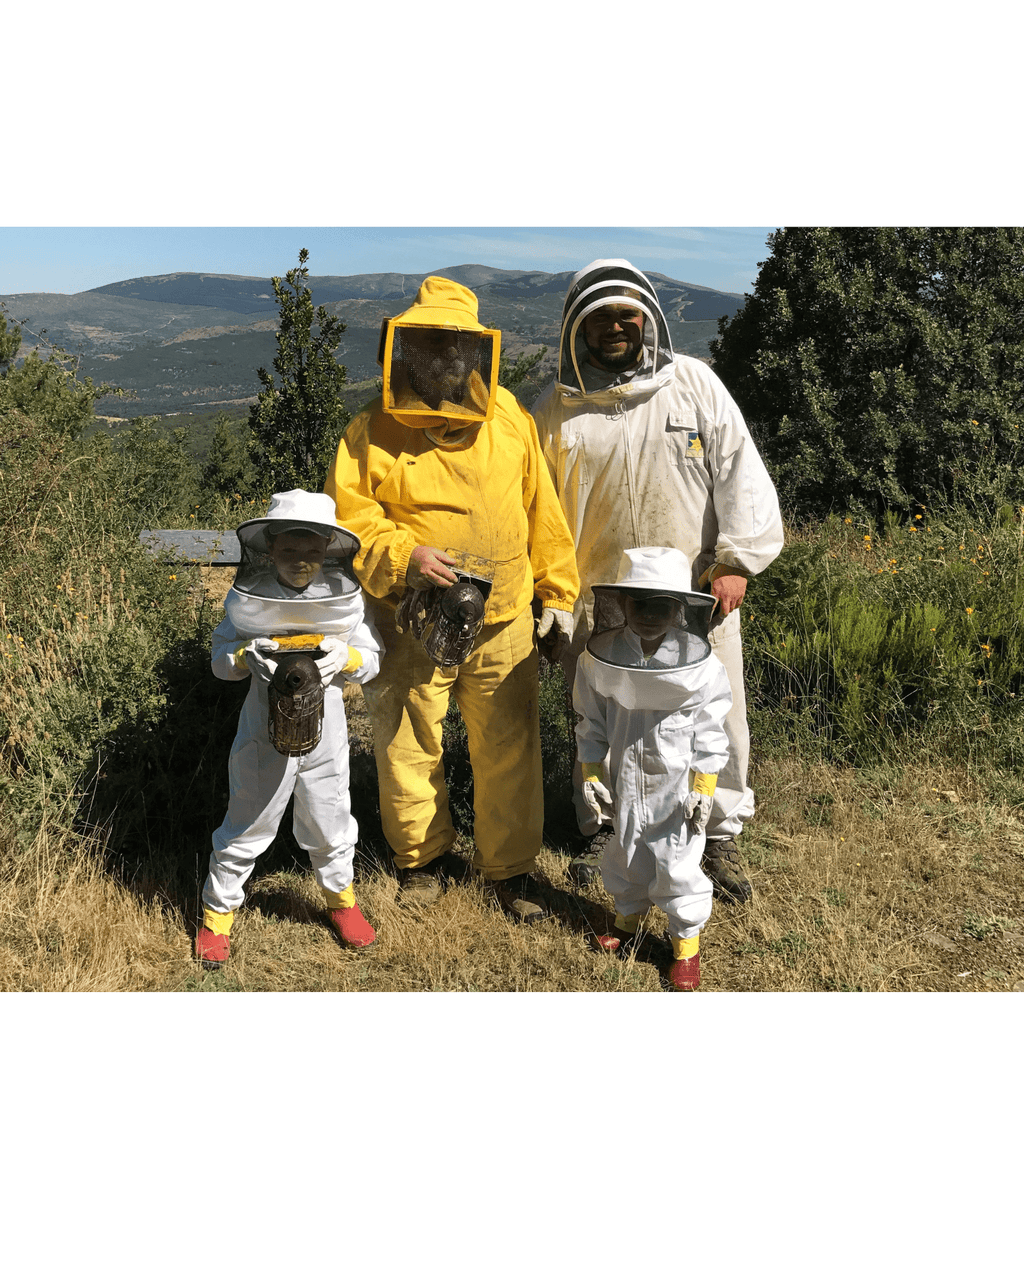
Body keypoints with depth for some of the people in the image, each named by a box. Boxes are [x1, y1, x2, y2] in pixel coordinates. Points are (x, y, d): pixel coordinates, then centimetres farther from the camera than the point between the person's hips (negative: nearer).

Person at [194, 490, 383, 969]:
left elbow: (372, 658, -1)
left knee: (329, 823, 17)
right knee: (246, 826, 11)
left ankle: (340, 897, 43)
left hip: (323, 733, 1)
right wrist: (247, 656, -25)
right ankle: (218, 910, 33)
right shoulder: (248, 595, -9)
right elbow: (219, 659, -4)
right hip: (265, 731, -1)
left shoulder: (345, 594, -6)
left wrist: (346, 657, -22)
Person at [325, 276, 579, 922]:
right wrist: (404, 557, -22)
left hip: (504, 625, 2)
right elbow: (349, 519, -5)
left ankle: (512, 865, 30)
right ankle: (425, 858, 35)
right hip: (411, 625, -1)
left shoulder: (509, 416, 4)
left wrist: (558, 593, 9)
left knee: (509, 752, 10)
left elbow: (542, 510, 8)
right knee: (410, 749, 11)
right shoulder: (373, 429, -3)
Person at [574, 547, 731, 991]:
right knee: (624, 855, 22)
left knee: (677, 866, 8)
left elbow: (709, 733, -8)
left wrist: (703, 787, -9)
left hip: (676, 786, -3)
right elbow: (591, 722, -1)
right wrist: (591, 776, -2)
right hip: (623, 784, 3)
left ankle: (686, 939, 31)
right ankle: (629, 914, 50)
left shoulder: (700, 665, -17)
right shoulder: (600, 658, -12)